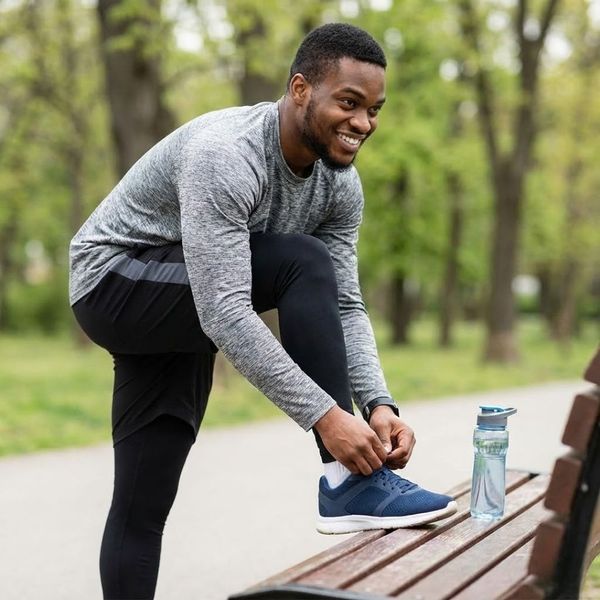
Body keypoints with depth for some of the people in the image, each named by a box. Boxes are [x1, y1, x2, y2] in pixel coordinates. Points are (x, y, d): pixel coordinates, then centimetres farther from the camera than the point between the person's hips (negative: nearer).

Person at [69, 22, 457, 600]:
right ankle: (351, 484, -23)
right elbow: (225, 313, -39)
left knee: (142, 505, 7)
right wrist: (325, 415, -42)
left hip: (183, 306, 8)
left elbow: (343, 305, -7)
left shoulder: (339, 182, -6)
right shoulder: (224, 156, -33)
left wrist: (378, 402, -24)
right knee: (304, 264, -28)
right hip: (114, 281, -8)